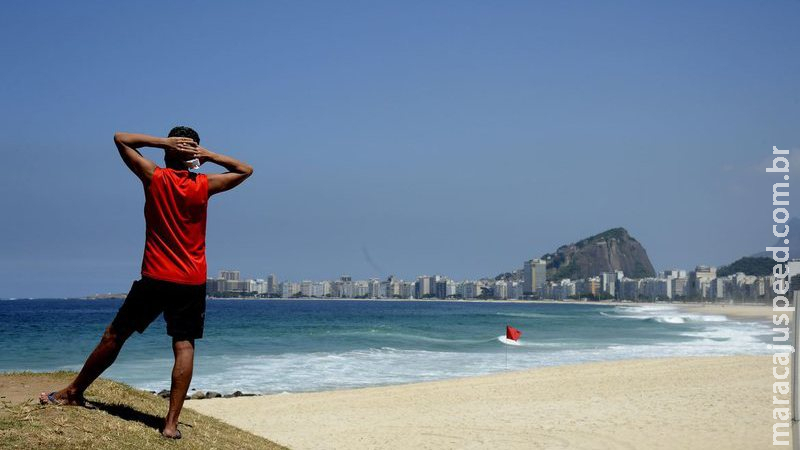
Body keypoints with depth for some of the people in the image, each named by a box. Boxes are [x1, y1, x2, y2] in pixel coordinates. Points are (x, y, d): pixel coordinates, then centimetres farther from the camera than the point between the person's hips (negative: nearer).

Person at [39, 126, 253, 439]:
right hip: (192, 283, 0)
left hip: (155, 278, 0)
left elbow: (121, 139, 4)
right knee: (184, 347, -1)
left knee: (114, 336, 12)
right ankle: (171, 423, -10)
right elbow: (245, 171, 12)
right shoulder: (204, 186, -2)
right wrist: (209, 156, 0)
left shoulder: (154, 177, -4)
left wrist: (164, 142, -1)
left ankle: (74, 392, 27)